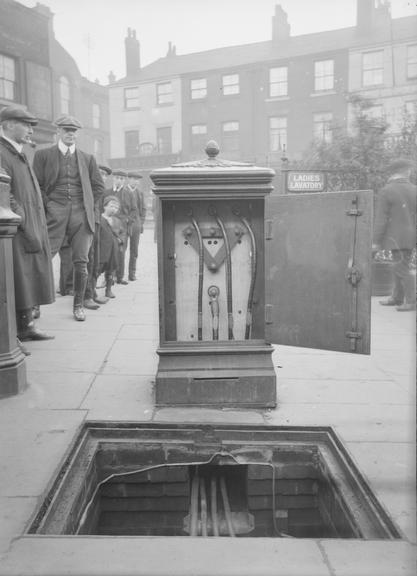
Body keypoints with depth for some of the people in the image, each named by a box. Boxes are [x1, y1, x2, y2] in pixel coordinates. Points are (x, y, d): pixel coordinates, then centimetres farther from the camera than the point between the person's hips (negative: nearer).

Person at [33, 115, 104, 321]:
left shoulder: (87, 158, 15)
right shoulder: (43, 155, 8)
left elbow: (98, 187, 18)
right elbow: (36, 185, 5)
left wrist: (87, 205, 8)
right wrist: (47, 206, -4)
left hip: (81, 215, 2)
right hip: (55, 213, -2)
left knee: (81, 262, 2)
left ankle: (78, 305, 13)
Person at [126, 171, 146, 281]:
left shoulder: (140, 192, 13)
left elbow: (143, 209, 15)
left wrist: (142, 223, 8)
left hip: (136, 223, 3)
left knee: (134, 250, 3)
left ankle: (132, 274, 8)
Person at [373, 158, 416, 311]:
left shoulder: (386, 192, -11)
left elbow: (381, 219, -13)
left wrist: (376, 242, -9)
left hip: (397, 238, -6)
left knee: (402, 269, -2)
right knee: (399, 267, 15)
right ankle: (397, 298, 24)